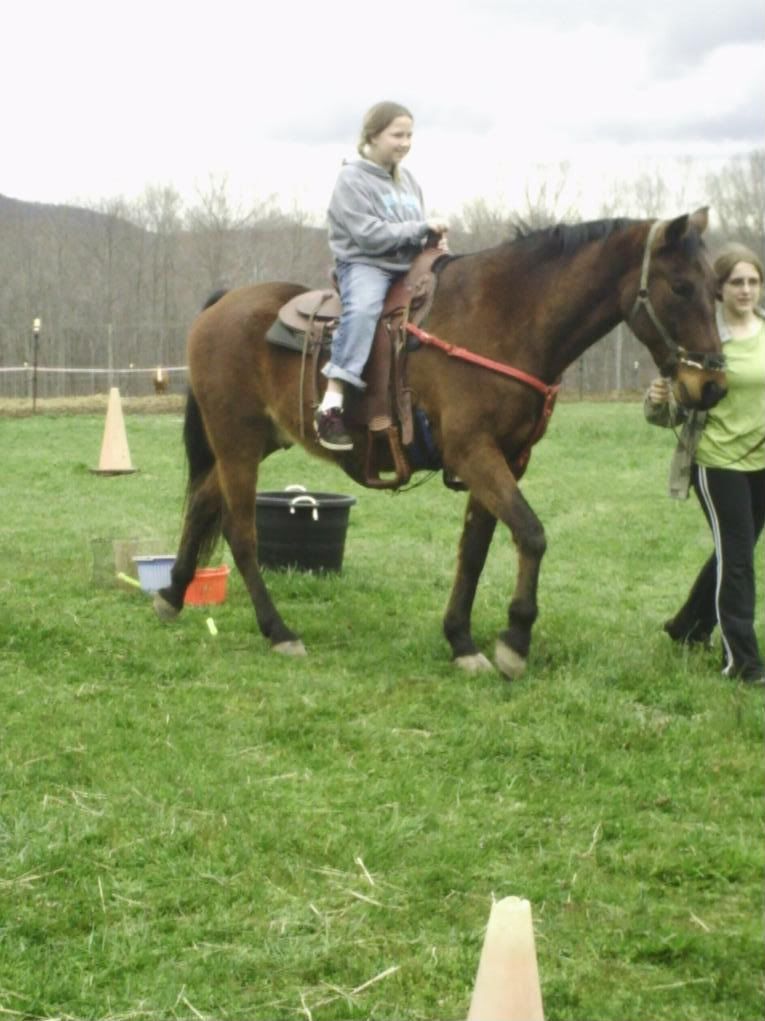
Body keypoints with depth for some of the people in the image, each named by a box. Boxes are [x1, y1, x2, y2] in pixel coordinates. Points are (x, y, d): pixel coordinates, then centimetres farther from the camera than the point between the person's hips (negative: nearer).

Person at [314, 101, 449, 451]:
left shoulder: (407, 180, 16)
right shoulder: (353, 179, -6)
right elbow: (369, 235, -16)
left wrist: (435, 239, 0)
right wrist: (423, 227, -14)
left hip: (409, 267, 8)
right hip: (364, 265, -8)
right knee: (362, 309, -37)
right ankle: (331, 404, -44)